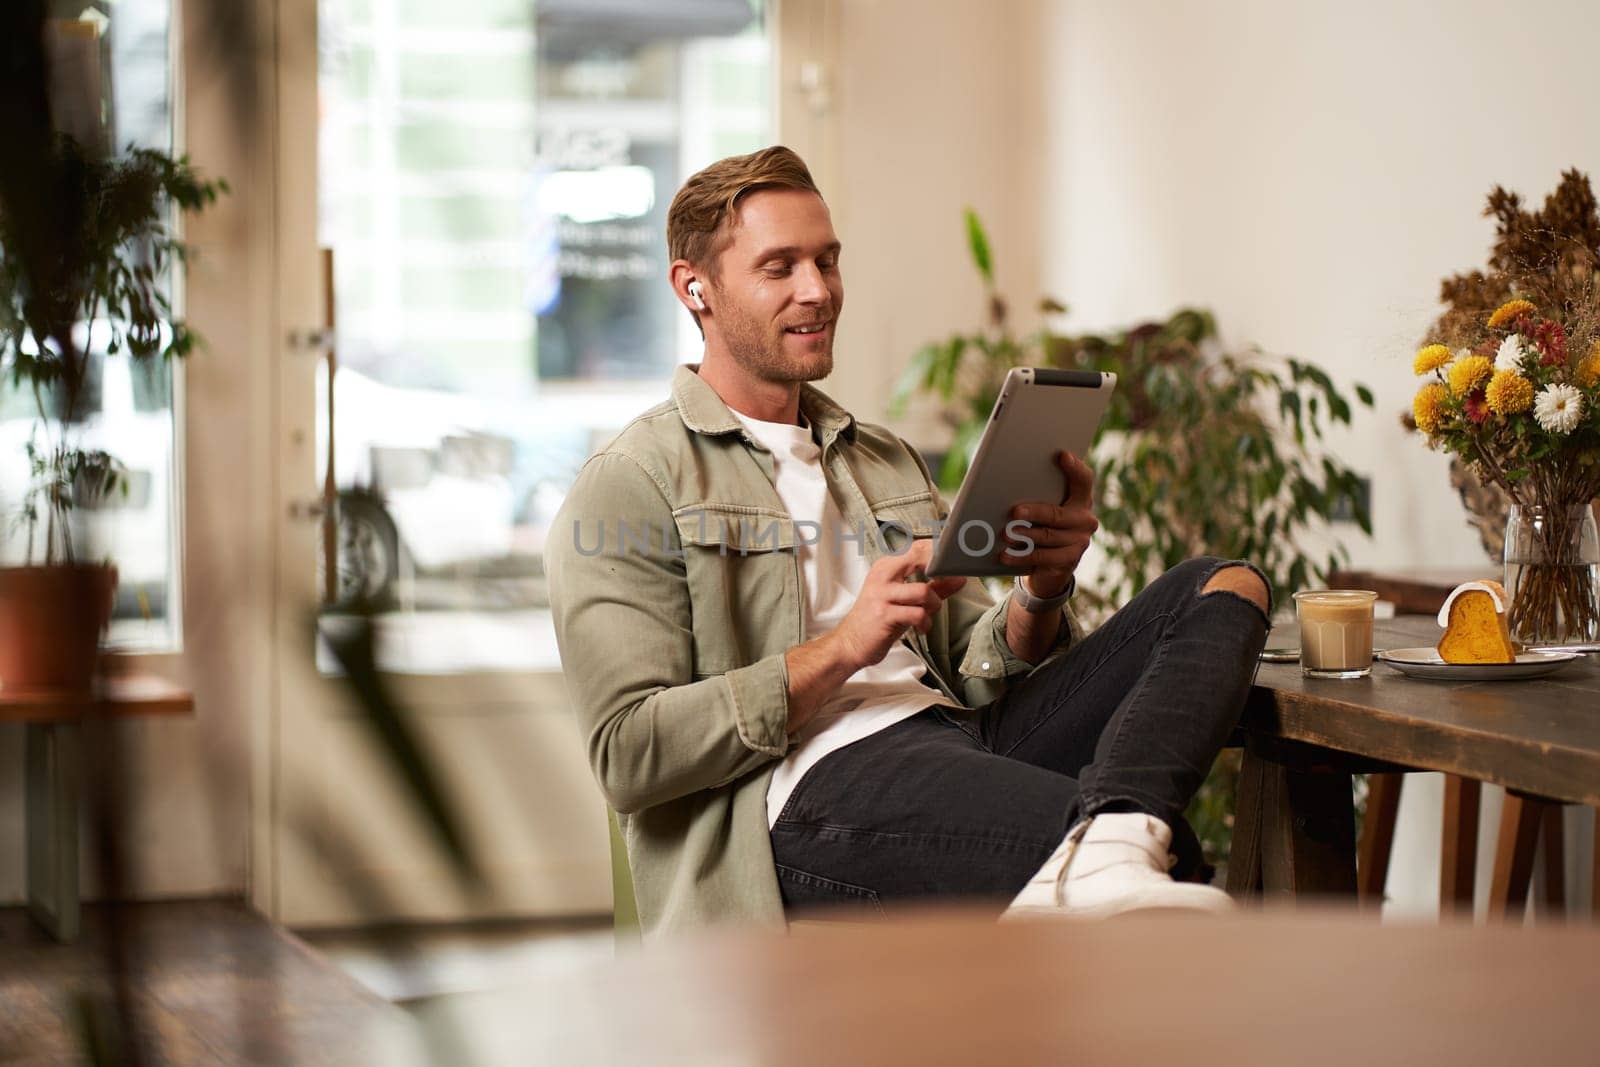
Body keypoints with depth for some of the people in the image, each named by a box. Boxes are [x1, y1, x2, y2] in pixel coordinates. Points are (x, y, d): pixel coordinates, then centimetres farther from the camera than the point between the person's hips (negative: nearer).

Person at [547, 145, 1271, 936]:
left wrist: (1041, 595, 0)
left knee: (1223, 587, -17)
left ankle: (1102, 849, -41)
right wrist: (842, 649, -12)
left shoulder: (889, 463, 29)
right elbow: (627, 755, -6)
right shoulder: (628, 487, 5)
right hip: (811, 794, -8)